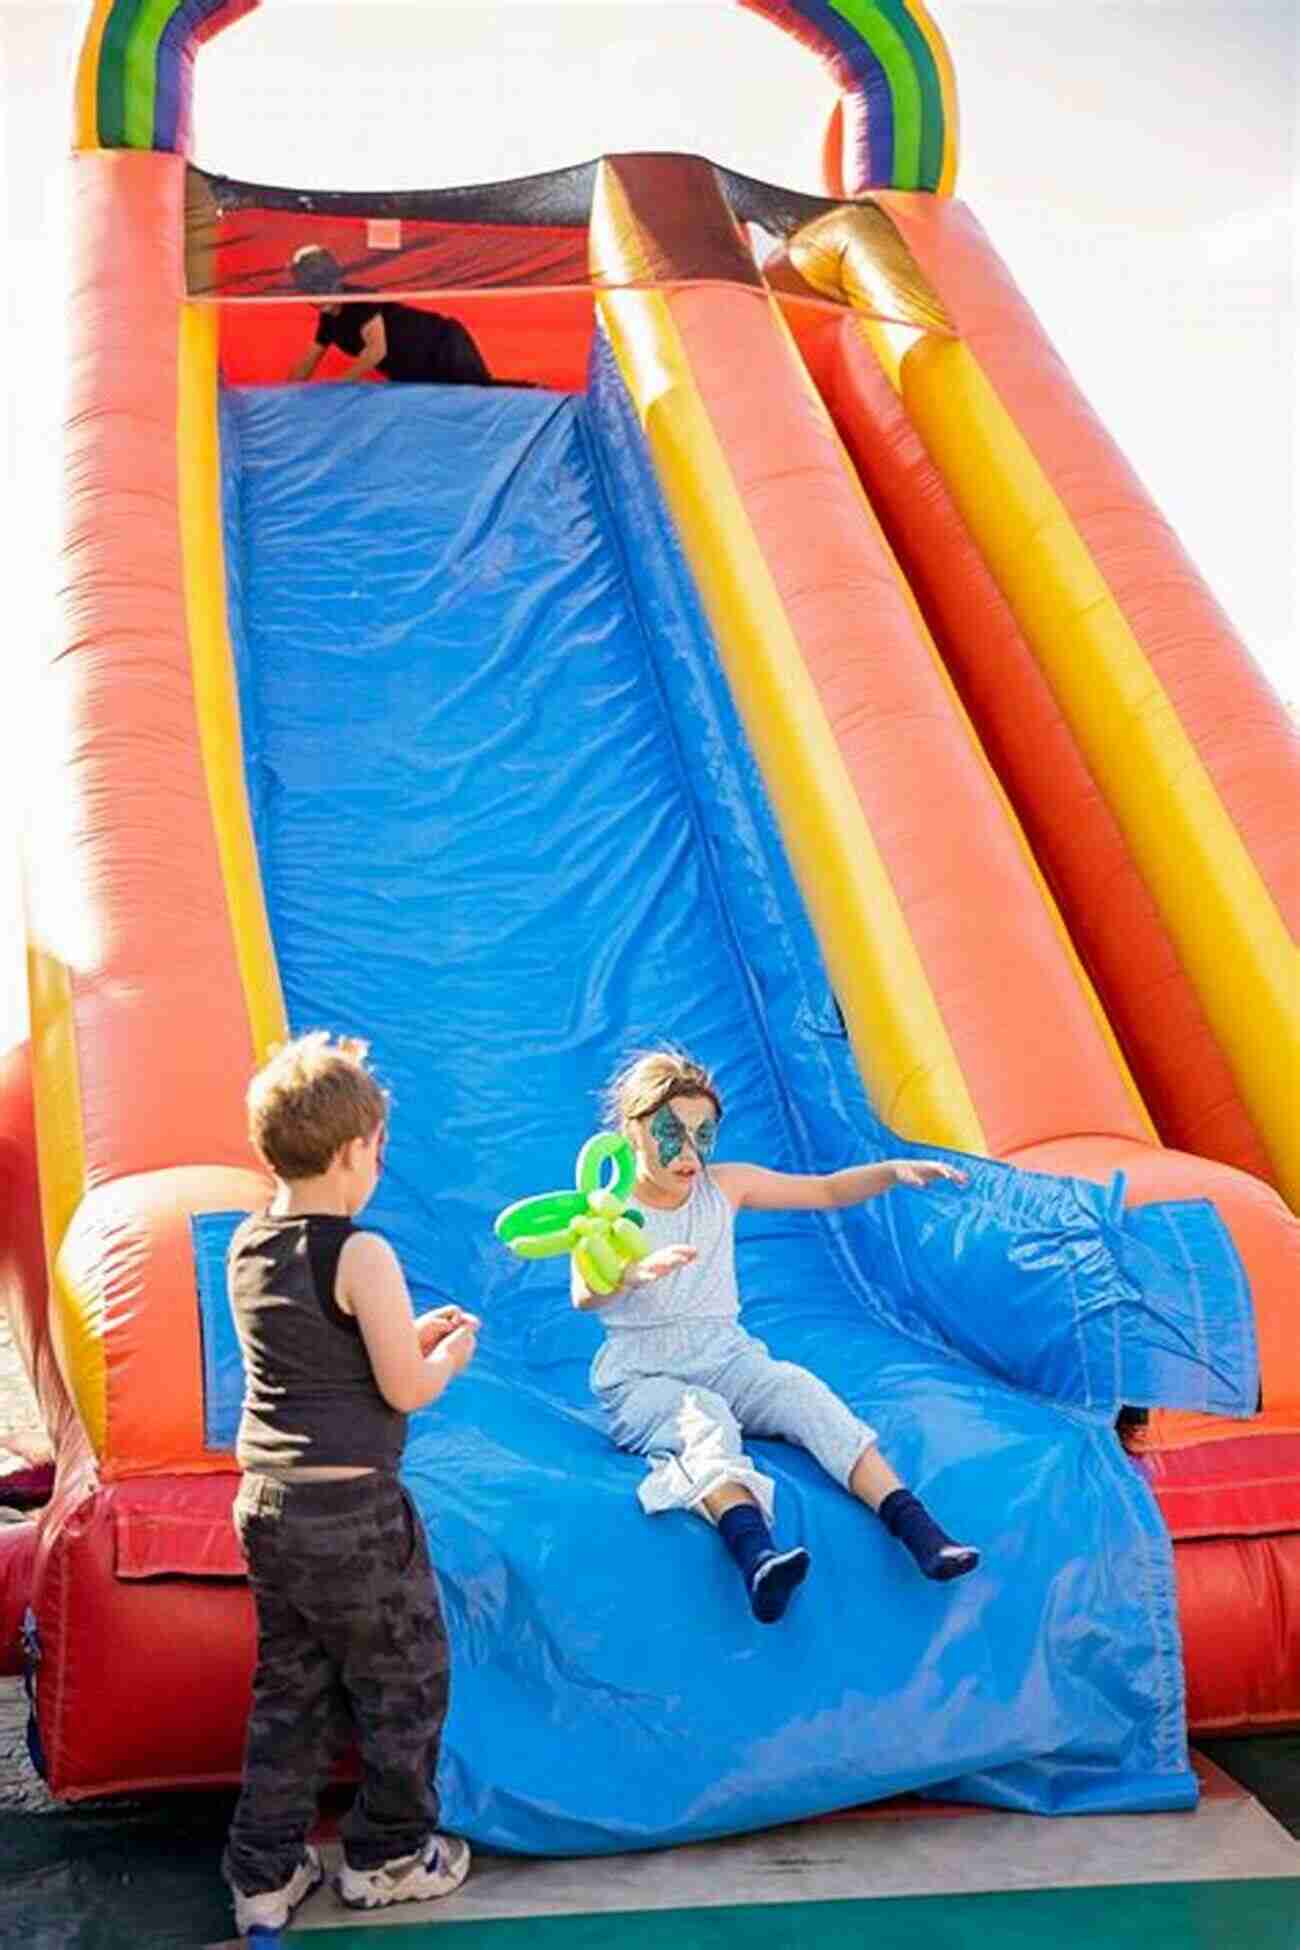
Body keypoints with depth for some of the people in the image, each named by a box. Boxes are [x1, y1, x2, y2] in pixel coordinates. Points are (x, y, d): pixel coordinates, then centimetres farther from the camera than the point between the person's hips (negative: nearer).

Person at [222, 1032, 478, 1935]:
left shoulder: (246, 1248, 6)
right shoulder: (361, 1255, -19)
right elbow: (406, 1391, -15)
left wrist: (412, 1336, 16)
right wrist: (451, 1354, 5)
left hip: (265, 1503, 7)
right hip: (350, 1508, -7)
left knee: (288, 1689, 19)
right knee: (404, 1683, 13)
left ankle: (266, 1871, 26)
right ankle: (390, 1857, 27)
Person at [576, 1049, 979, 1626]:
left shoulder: (725, 1186, 8)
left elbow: (828, 1191, 9)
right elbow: (584, 1296, -24)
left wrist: (893, 1171, -9)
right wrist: (637, 1272, -47)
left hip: (726, 1360, 4)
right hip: (641, 1379, -4)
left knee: (801, 1390, -26)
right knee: (703, 1418, -36)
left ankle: (914, 1525, -37)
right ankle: (754, 1554, -62)